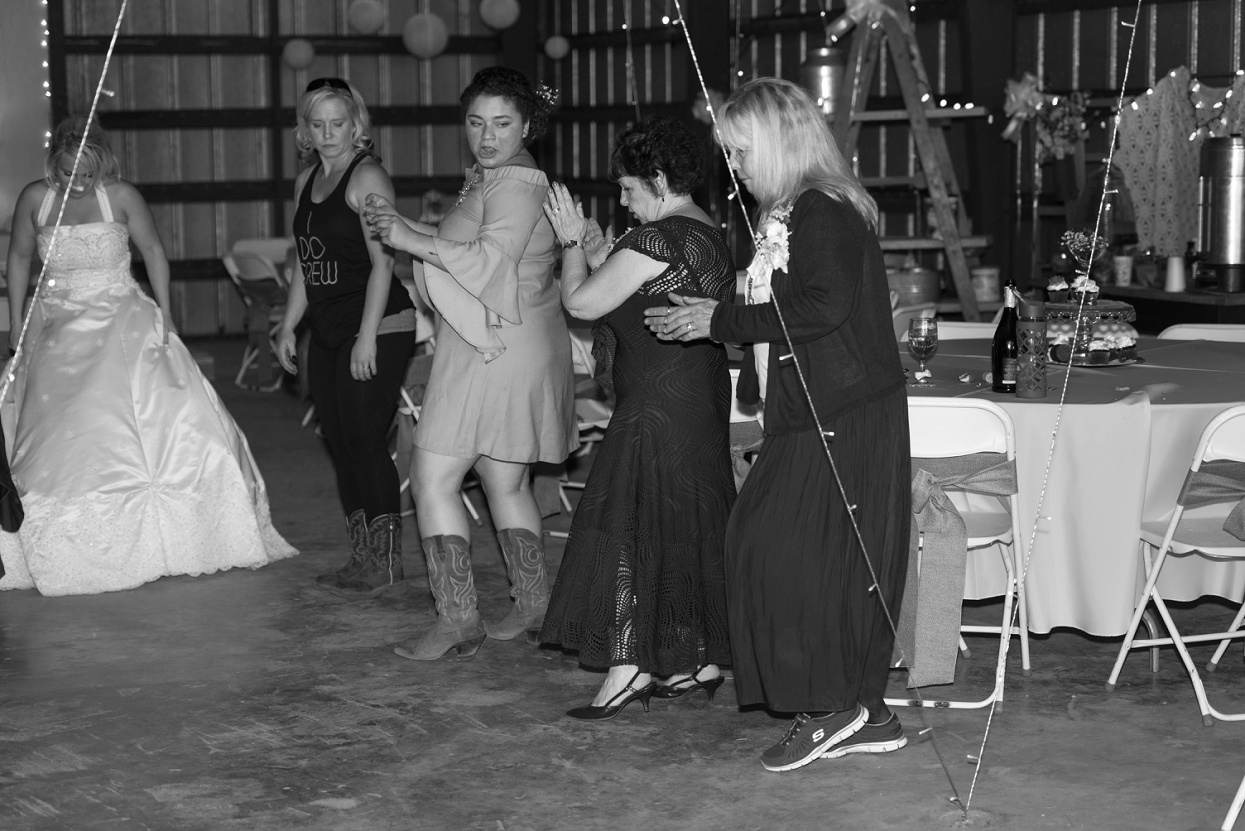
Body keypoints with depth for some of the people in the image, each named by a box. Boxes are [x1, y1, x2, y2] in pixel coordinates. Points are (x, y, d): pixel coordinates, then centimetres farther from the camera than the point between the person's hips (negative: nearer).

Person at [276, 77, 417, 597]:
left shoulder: (367, 176, -10)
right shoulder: (306, 182, 15)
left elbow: (382, 262, -16)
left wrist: (367, 336, -20)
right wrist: (288, 327, 17)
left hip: (377, 331, -9)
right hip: (327, 333, 9)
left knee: (365, 441, -9)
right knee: (338, 442, 9)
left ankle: (386, 561, 0)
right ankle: (362, 556, 18)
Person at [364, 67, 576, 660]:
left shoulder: (518, 183, -14)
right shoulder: (486, 179, 17)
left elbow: (488, 261, -25)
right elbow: (459, 251, 16)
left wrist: (413, 240, -24)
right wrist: (402, 225, 7)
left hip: (496, 353, -10)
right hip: (489, 348, 10)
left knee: (433, 479, -9)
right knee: (506, 483, 17)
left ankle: (457, 619, -7)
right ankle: (532, 606, 27)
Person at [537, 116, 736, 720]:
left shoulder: (660, 239, -18)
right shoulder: (710, 235, 13)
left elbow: (581, 303, -15)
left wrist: (573, 244, -1)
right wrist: (601, 255, 14)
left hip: (659, 407, -10)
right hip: (702, 398, 10)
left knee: (630, 528, -5)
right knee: (692, 528, 13)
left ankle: (631, 665, -4)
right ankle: (702, 659, 19)